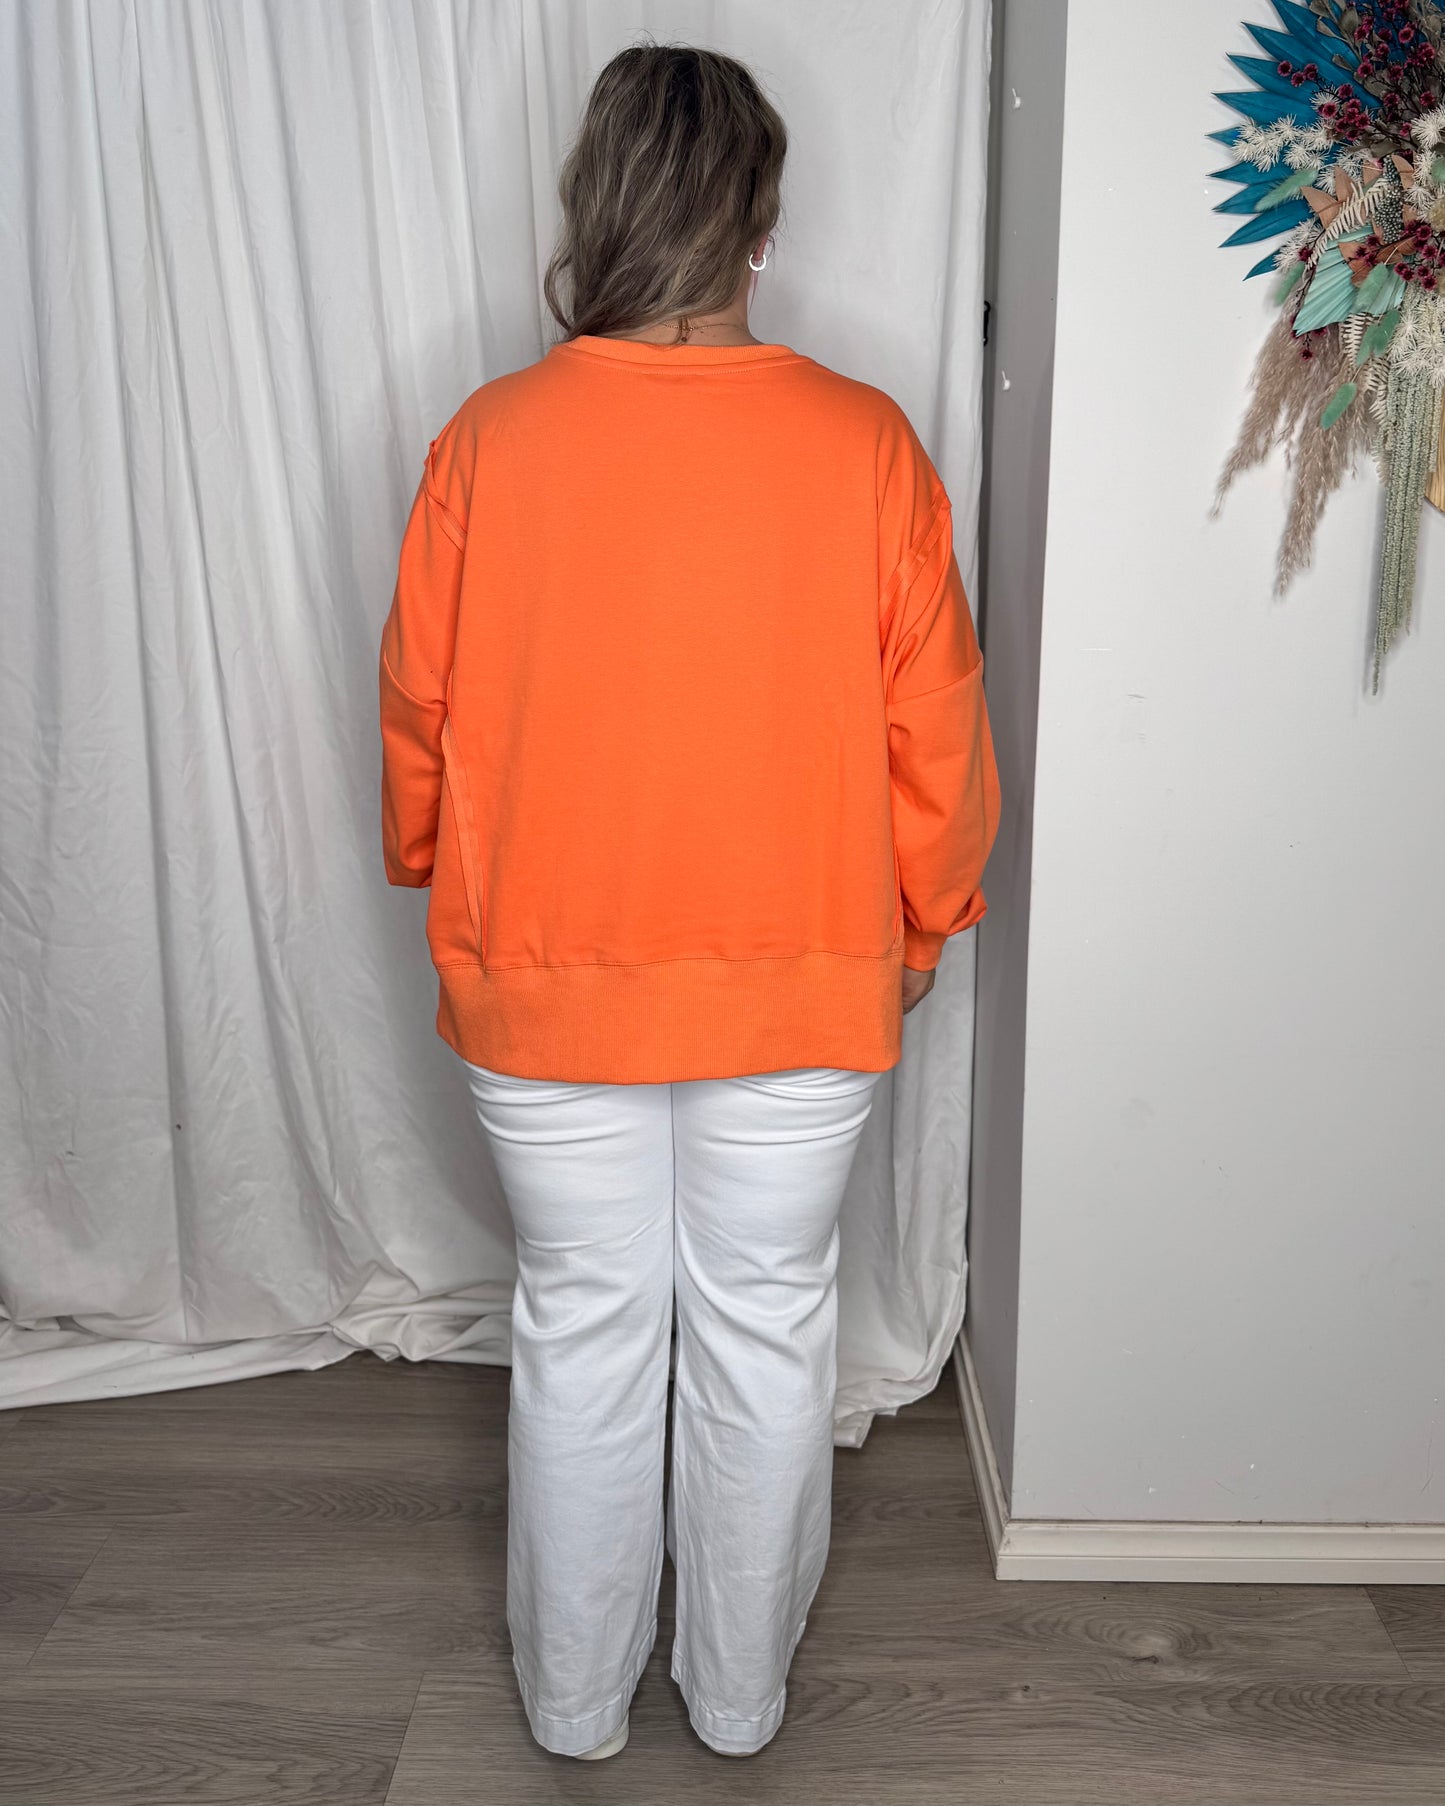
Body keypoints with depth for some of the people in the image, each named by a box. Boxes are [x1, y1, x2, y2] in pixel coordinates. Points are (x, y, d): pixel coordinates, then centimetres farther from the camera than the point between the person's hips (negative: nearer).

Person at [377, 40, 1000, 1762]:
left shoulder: (487, 439, -8)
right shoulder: (863, 441, -9)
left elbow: (420, 717, 0)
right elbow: (934, 731, -4)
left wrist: (444, 887, 18)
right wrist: (924, 919, 12)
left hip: (546, 982, 1)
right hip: (800, 986, 0)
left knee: (582, 1327, 17)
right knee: (765, 1327, 17)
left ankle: (574, 1691, 37)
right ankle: (741, 1689, 38)